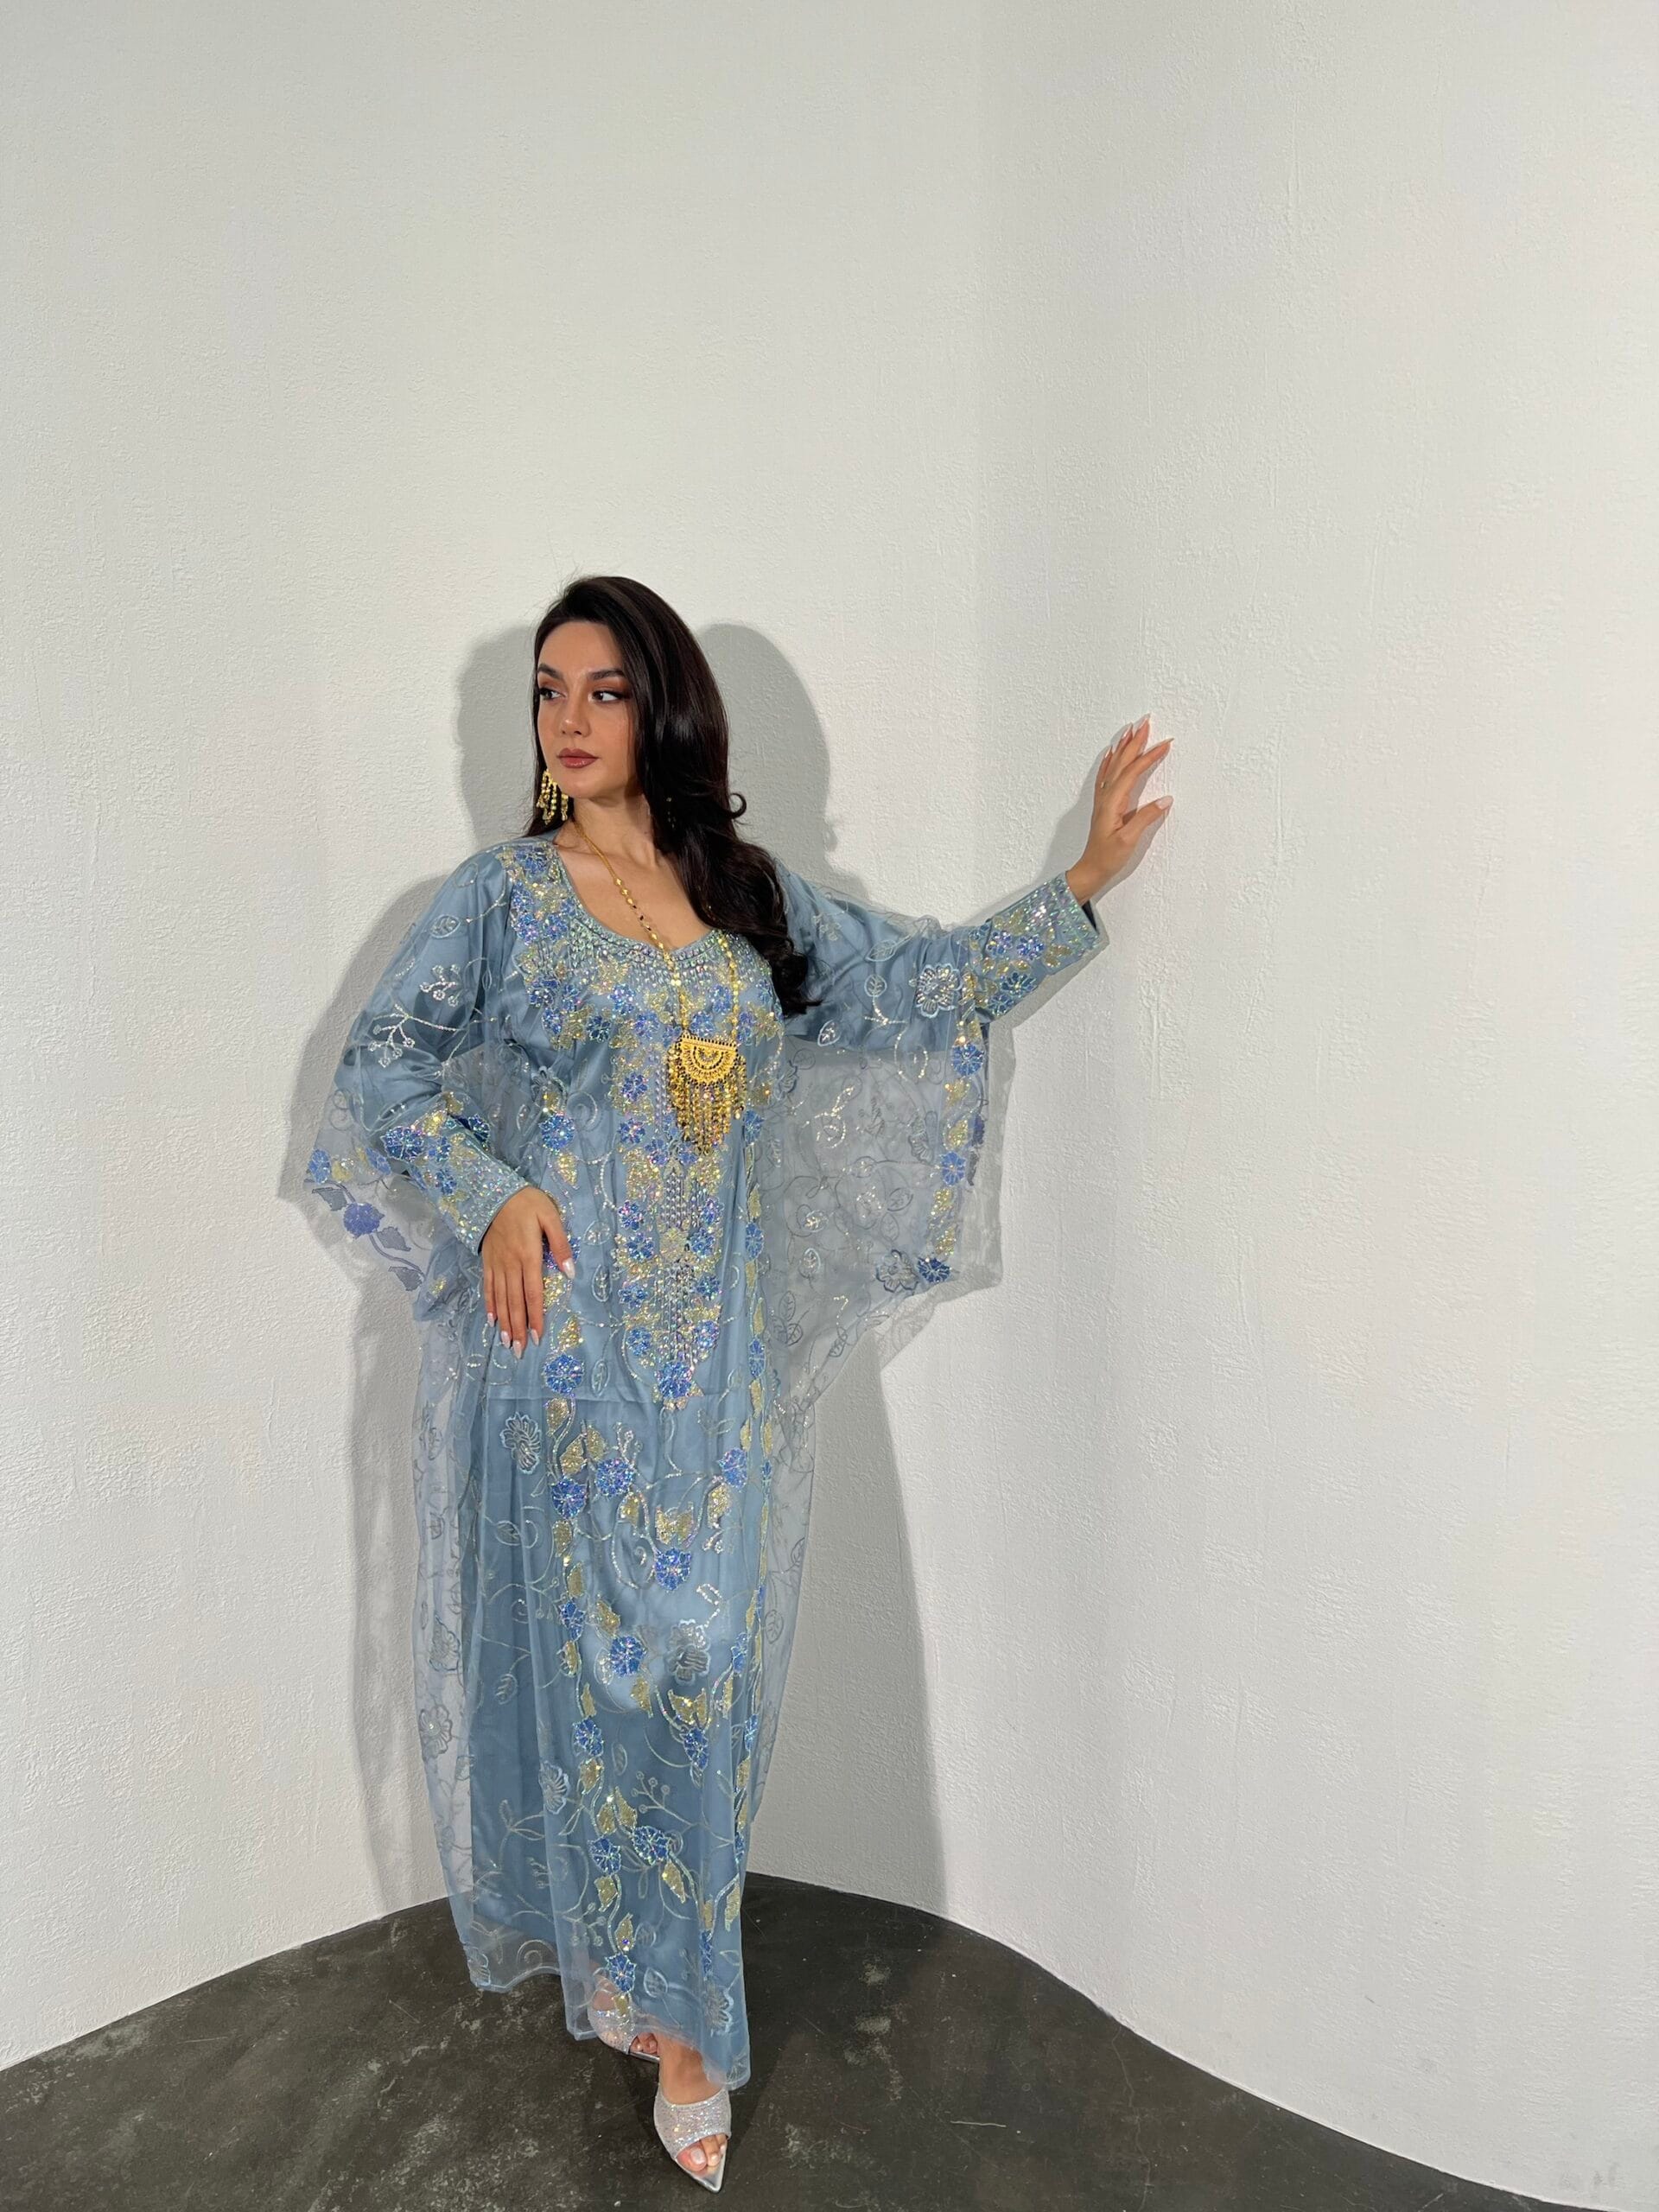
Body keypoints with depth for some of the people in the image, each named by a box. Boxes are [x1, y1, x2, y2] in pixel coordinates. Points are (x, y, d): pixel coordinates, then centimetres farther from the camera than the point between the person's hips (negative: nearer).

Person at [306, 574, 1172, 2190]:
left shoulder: (758, 897, 9)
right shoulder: (501, 892, 1)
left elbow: (924, 983, 13)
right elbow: (382, 1061, 1)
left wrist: (1084, 880, 9)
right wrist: (492, 1195, -13)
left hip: (714, 1340, 3)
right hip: (562, 1333, -2)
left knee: (702, 1658, 5)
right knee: (593, 1645, 5)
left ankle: (656, 1983, 27)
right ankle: (652, 1992, 27)